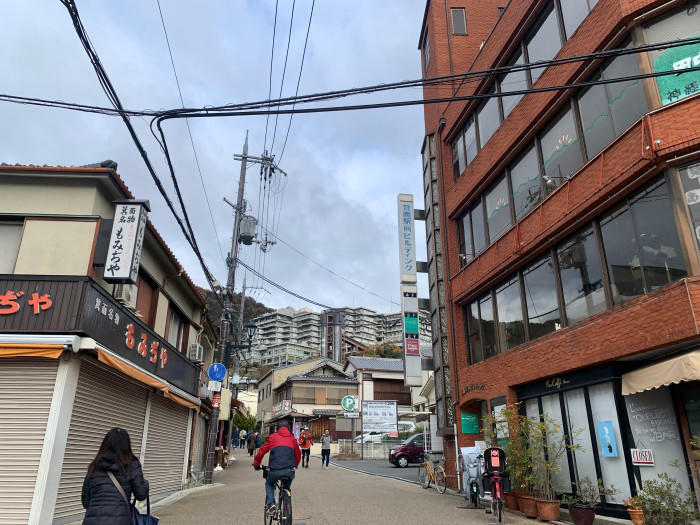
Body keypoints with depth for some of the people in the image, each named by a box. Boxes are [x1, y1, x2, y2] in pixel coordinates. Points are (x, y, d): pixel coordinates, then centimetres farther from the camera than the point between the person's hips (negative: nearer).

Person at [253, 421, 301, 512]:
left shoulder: (272, 437, 15)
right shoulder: (292, 439, 21)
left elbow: (262, 451, 16)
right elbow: (298, 453, 28)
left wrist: (256, 464, 30)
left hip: (275, 470, -2)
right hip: (290, 470, 2)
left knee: (269, 484, 27)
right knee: (287, 488, 28)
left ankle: (270, 503, 6)